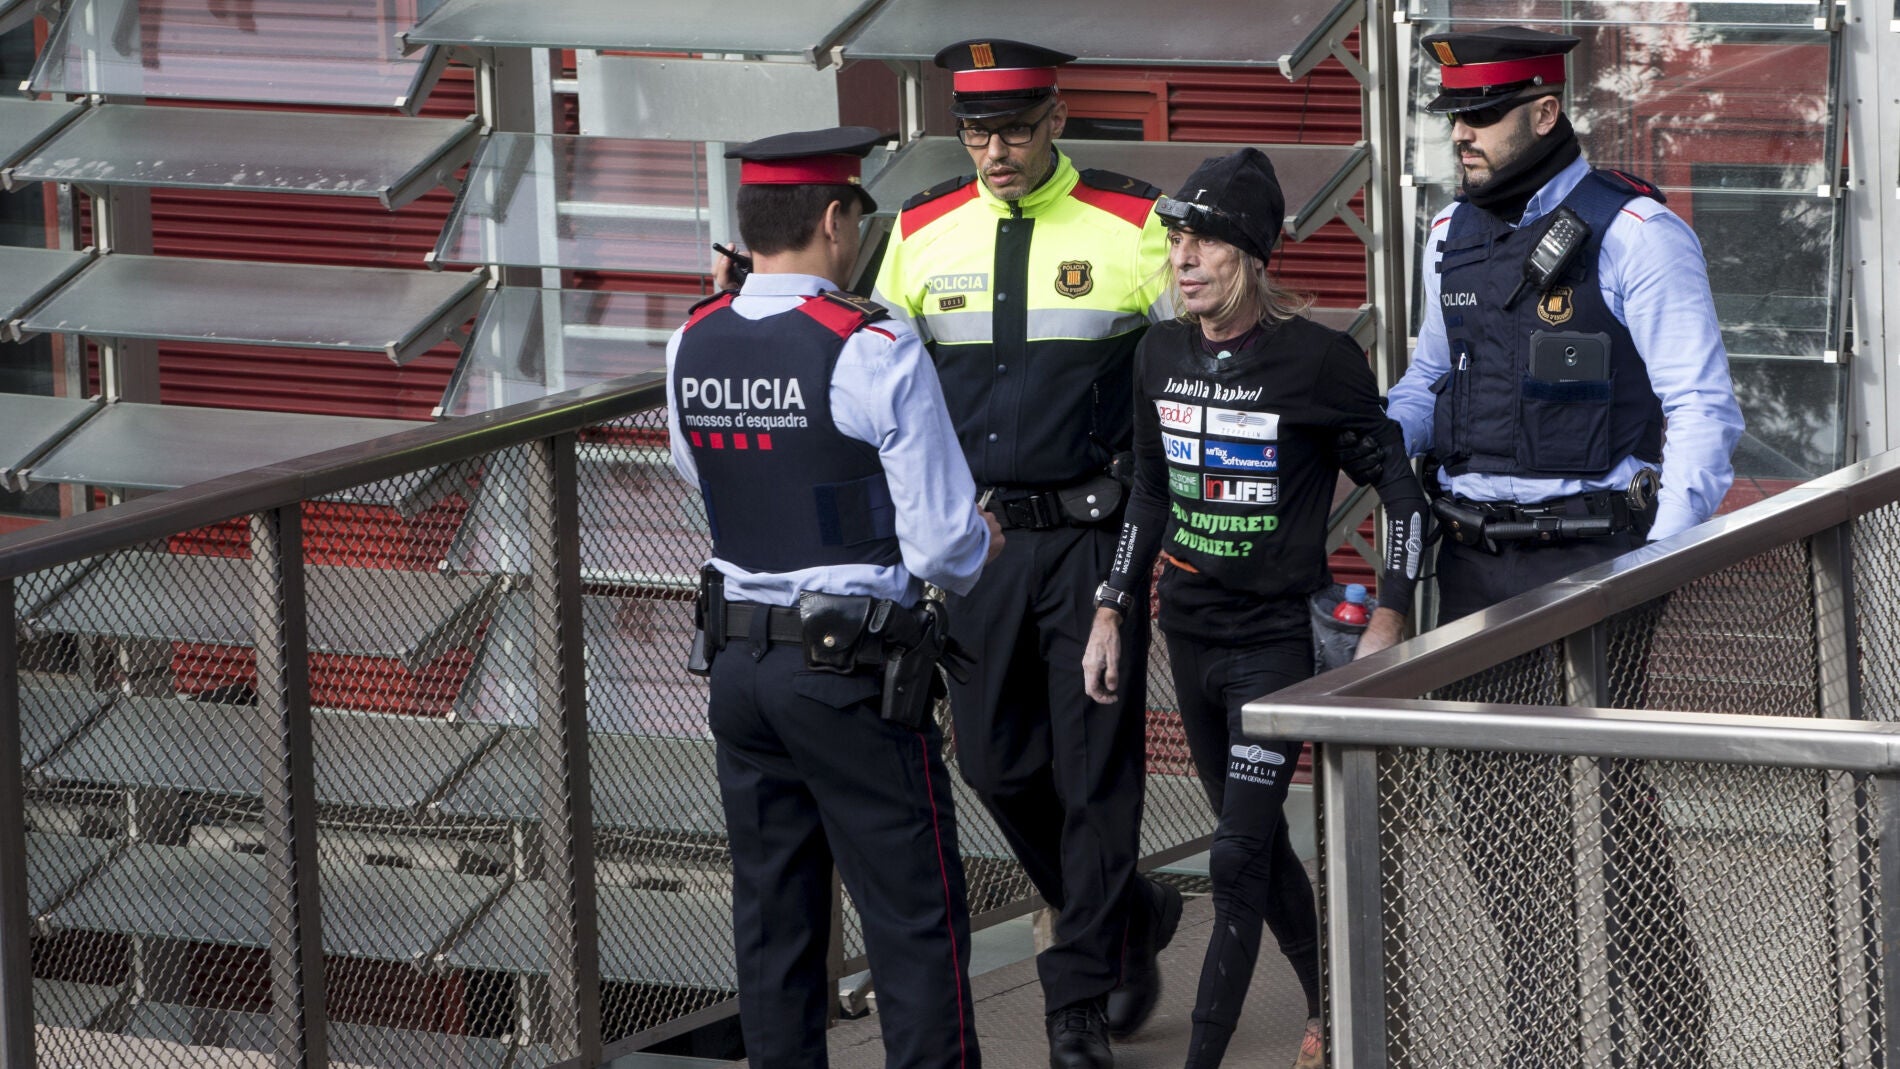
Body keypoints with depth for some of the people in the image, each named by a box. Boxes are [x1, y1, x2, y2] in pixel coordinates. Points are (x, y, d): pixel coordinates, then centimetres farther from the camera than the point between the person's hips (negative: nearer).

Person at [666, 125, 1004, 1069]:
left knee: (772, 919, 13)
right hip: (853, 672, -6)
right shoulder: (876, 352, -16)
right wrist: (977, 549, 7)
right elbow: (948, 543, -14)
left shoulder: (691, 347, 3)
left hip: (737, 661, 6)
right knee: (916, 925, 1)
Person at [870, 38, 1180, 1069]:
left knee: (1095, 768, -2)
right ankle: (1129, 915, 30)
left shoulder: (1130, 225, -5)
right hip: (974, 542, 4)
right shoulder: (924, 231, 5)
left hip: (1093, 533, -4)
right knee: (998, 762, 6)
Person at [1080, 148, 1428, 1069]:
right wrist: (1110, 612, 13)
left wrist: (1387, 621, -11)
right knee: (1258, 846, 14)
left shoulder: (1318, 360, -14)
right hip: (1189, 634, 6)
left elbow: (1400, 482, -8)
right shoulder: (1161, 356, 4)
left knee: (1239, 861, -10)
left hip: (1277, 638, -6)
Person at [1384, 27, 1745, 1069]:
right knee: (1489, 793, 7)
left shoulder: (1631, 233, -9)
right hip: (1473, 555, 7)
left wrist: (1663, 563, -17)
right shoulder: (1453, 236, 12)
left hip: (1589, 552, -7)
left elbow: (1701, 410, -9)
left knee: (1595, 790, -9)